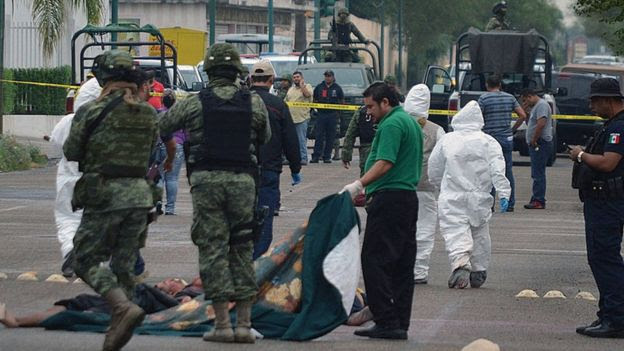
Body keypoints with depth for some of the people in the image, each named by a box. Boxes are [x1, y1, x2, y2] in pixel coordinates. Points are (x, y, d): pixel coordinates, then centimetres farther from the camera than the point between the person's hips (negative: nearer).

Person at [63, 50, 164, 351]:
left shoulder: (92, 111, -10)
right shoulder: (148, 114, 5)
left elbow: (71, 152, -1)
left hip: (104, 195, -5)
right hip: (139, 194, 5)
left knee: (87, 261, 1)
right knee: (124, 265, 11)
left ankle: (124, 307, -21)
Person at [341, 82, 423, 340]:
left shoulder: (391, 124, -11)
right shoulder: (411, 122, 21)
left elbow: (385, 163, -22)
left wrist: (359, 185, -27)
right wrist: (370, 192, 24)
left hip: (390, 198, -10)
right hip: (409, 197, 10)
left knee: (375, 260, -9)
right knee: (402, 265, 9)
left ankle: (386, 321, -14)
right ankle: (401, 323, 9)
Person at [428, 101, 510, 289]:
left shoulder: (446, 141, 2)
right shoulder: (488, 142, -1)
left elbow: (434, 170, 9)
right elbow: (498, 170, -10)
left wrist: (443, 187, 26)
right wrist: (504, 194, -11)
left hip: (452, 198, -1)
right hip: (479, 199, 2)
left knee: (455, 232, -8)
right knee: (479, 233, 16)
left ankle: (460, 263, -33)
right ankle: (478, 274, 23)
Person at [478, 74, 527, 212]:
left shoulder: (483, 98, -6)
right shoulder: (509, 98, 7)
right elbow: (523, 115, 5)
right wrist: (513, 129, 12)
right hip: (507, 139, 4)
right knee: (508, 172, 9)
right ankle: (510, 204, 10)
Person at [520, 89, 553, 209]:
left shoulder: (541, 105, -12)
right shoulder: (535, 106, 22)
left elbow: (541, 123, -24)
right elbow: (529, 124, 27)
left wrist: (534, 141, -19)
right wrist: (525, 111, 12)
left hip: (541, 144, -11)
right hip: (535, 145, 11)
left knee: (538, 173, -12)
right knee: (537, 174, 11)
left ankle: (539, 201, -14)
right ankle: (536, 199, 14)